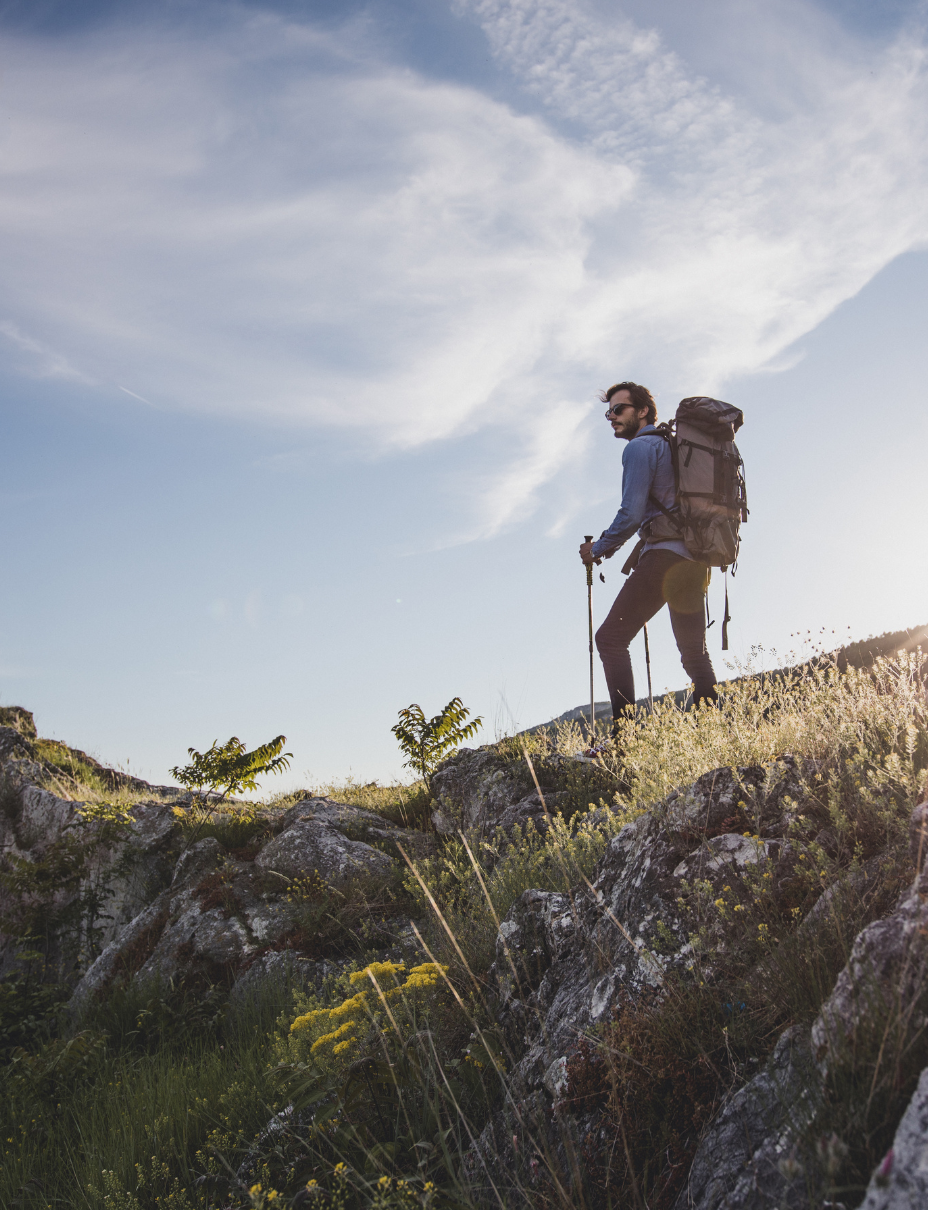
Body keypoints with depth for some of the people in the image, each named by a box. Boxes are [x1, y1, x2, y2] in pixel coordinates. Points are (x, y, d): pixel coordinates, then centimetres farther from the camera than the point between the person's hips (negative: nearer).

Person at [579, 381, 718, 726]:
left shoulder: (640, 447, -3)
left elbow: (631, 514, -12)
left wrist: (598, 549, 1)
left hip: (665, 554, -9)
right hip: (696, 561, 9)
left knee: (611, 638, -6)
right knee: (695, 652, 15)